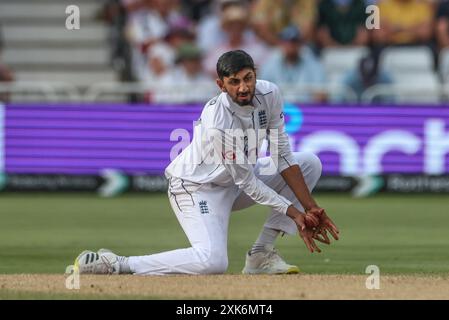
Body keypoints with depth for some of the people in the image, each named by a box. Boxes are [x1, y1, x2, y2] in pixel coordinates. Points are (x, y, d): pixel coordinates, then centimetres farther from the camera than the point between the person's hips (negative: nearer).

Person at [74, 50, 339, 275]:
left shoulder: (269, 95, -13)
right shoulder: (217, 122, -32)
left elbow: (283, 157, -6)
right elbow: (247, 183, -23)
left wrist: (311, 207, -12)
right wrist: (294, 213, -20)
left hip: (233, 183, 8)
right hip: (197, 189, -8)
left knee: (310, 163, 1)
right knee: (213, 261, -31)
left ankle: (262, 254, 0)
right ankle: (116, 264, -18)